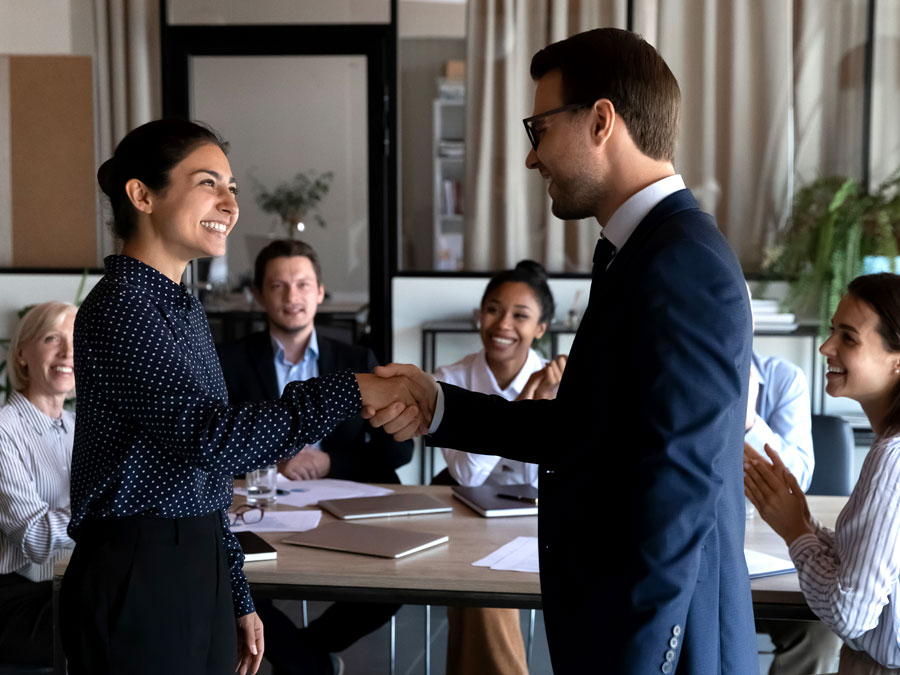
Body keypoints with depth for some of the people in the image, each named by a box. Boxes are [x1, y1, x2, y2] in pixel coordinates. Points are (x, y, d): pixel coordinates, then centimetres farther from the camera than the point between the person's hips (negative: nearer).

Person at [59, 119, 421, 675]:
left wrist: (237, 599, 18)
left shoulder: (182, 307, 15)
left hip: (201, 571, 9)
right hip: (136, 580, -9)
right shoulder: (119, 308, -14)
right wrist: (351, 392, -25)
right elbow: (212, 438, -25)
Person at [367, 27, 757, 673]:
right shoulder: (646, 250, 8)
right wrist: (440, 405, 6)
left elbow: (678, 493, -24)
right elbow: (580, 428, 12)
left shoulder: (682, 261, -22)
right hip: (612, 620, 8)